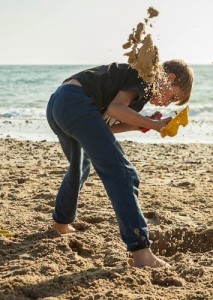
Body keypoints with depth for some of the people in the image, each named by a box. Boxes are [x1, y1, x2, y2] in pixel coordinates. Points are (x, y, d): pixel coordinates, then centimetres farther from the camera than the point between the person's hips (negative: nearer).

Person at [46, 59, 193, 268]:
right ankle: (141, 252, -20)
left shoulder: (134, 75, 27)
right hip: (75, 102, -11)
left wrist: (142, 124, 13)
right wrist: (154, 125, -5)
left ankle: (61, 223, 53)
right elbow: (115, 108, -13)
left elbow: (105, 124, 18)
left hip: (55, 105, 11)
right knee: (121, 173, -13)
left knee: (79, 167, 34)